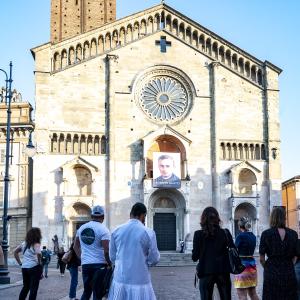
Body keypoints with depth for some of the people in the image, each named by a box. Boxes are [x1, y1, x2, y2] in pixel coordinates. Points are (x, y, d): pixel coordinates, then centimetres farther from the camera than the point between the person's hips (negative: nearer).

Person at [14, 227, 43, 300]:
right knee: (33, 288, 1)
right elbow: (38, 253, -29)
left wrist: (20, 263, 15)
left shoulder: (24, 243, 10)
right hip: (34, 268, -6)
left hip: (24, 268, 6)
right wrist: (39, 262, -15)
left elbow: (15, 252, 17)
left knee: (25, 287, 20)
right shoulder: (36, 244, -9)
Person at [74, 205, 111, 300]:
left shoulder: (81, 228, 9)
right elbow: (106, 251, -15)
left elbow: (76, 247, 17)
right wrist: (110, 264, -3)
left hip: (85, 264, 5)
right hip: (99, 264, -5)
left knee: (86, 291, 16)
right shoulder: (103, 229, -9)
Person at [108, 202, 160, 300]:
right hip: (140, 281, -4)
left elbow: (112, 257, 8)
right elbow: (154, 259, -5)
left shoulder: (116, 231, 2)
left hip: (120, 279, 4)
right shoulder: (148, 233, -10)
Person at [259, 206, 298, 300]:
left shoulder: (266, 234, -7)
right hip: (289, 274, 2)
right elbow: (294, 256, 4)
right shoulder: (293, 234, 1)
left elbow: (261, 259, -5)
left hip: (272, 274, -2)